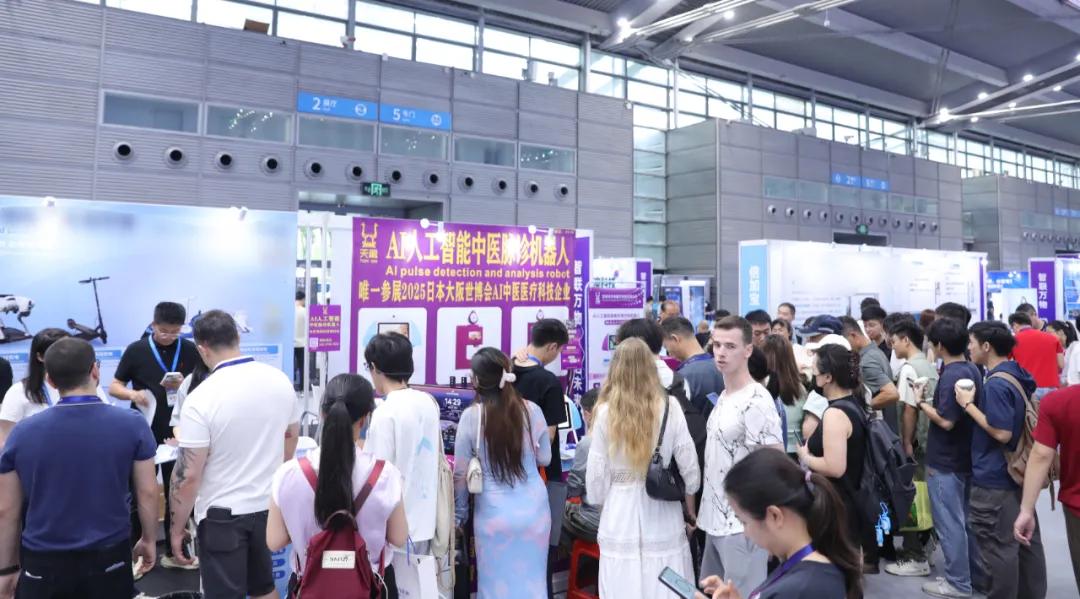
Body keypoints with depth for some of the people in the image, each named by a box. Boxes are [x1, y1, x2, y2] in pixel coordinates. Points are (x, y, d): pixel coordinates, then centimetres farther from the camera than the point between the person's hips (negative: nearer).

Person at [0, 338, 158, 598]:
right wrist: (149, 540, 10)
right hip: (109, 557, 0)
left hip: (43, 562, 1)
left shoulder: (22, 433, -8)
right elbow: (148, 493, -5)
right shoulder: (132, 425, -12)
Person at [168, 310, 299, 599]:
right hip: (270, 506, 5)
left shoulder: (201, 398, -19)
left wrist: (177, 528, -4)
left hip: (223, 514, -4)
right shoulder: (280, 381, -4)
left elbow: (188, 475, -17)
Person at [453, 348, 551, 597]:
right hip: (533, 509, 2)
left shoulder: (471, 416, -11)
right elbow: (544, 458, 7)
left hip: (494, 513, -2)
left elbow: (461, 472, -3)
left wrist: (460, 513, 10)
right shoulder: (532, 410, -6)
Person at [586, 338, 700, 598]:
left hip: (620, 516, -1)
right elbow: (690, 468, -1)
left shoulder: (605, 411, -8)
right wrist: (692, 512, 15)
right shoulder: (669, 406, -6)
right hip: (663, 517, 1)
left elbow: (596, 474, -4)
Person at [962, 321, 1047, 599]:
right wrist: (975, 399, 8)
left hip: (994, 479, -10)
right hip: (1018, 471, 10)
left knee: (998, 548, 1)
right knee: (1026, 541, 18)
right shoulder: (1015, 375, 8)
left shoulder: (996, 384, -22)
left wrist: (968, 404, -18)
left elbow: (1002, 433, -24)